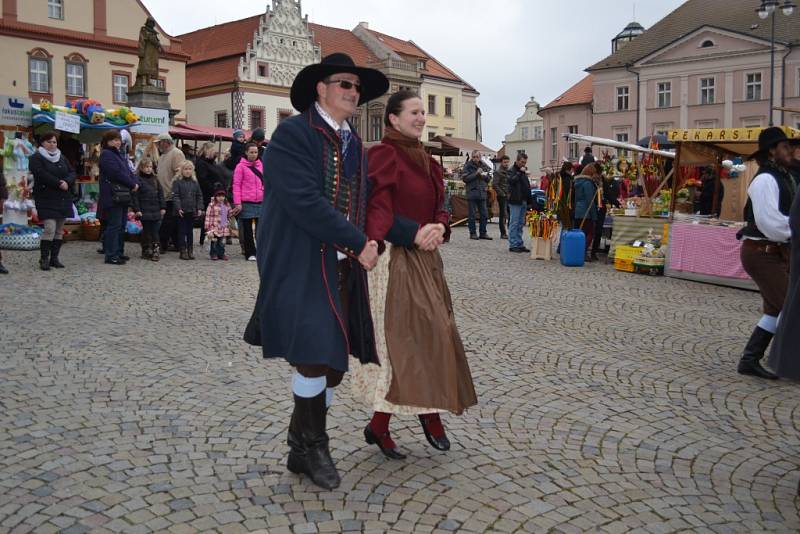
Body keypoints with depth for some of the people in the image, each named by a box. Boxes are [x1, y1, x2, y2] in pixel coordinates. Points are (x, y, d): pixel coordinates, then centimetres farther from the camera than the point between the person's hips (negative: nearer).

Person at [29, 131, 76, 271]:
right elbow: (42, 175, -15)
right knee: (50, 228, -14)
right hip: (46, 198, -6)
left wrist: (67, 182, -11)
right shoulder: (36, 158, 0)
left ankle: (54, 258, 12)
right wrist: (59, 183, -18)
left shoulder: (61, 157, 17)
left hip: (63, 198, 6)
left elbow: (72, 173, 9)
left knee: (59, 230, 5)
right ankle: (44, 259, -6)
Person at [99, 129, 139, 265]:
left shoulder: (120, 155, 21)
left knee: (122, 225, 13)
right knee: (114, 225, -8)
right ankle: (111, 255, -5)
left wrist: (136, 183, -4)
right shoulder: (106, 155, -8)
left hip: (124, 195, 9)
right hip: (113, 196, -9)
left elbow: (128, 172, 15)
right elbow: (117, 173, -18)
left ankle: (118, 252, 21)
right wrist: (132, 184, -12)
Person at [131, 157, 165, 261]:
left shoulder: (155, 179, 13)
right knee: (146, 231, 3)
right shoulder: (137, 179, -5)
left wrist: (163, 207, 10)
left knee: (155, 231, 3)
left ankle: (156, 251, 6)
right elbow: (134, 196, -9)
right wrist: (137, 210, -14)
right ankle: (146, 251, 13)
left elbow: (160, 193, 16)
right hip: (144, 212, -4)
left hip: (156, 211, 4)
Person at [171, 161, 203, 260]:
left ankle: (190, 250, 16)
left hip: (192, 211, 4)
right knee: (182, 231, 1)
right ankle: (183, 251, 6)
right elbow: (175, 196, -8)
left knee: (190, 231, 10)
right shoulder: (177, 182, -3)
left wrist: (199, 208, 3)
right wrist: (178, 208, -17)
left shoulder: (194, 182, 10)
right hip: (182, 211, -4)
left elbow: (199, 196, 12)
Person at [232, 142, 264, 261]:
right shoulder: (241, 166, -3)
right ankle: (250, 253, 13)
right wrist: (238, 203, -12)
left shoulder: (261, 165, 10)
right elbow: (236, 185, -5)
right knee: (248, 230, 6)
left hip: (261, 202, 3)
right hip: (246, 203, -3)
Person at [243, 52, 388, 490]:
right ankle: (313, 447, 15)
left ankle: (301, 450, 24)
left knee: (335, 360, 8)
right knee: (314, 356, -9)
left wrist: (366, 246, 1)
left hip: (344, 269, 8)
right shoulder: (292, 134, -7)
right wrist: (359, 244, -16)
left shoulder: (354, 145, 17)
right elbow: (305, 202, -19)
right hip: (301, 268, -7)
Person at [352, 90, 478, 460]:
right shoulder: (383, 155, -9)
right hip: (396, 259, -8)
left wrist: (439, 227, -5)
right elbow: (378, 211, -16)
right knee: (410, 336, -7)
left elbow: (438, 206, 16)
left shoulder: (424, 159, 16)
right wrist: (415, 234, -27)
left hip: (425, 258, 8)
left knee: (430, 334, 8)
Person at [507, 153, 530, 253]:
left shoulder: (523, 171, 18)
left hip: (523, 201, 8)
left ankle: (519, 244, 14)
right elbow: (511, 180, -27)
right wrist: (520, 172, -24)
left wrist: (528, 199, 15)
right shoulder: (512, 170, -6)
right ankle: (513, 245, -2)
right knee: (514, 224, -5)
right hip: (515, 201, -8)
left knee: (520, 224, 10)